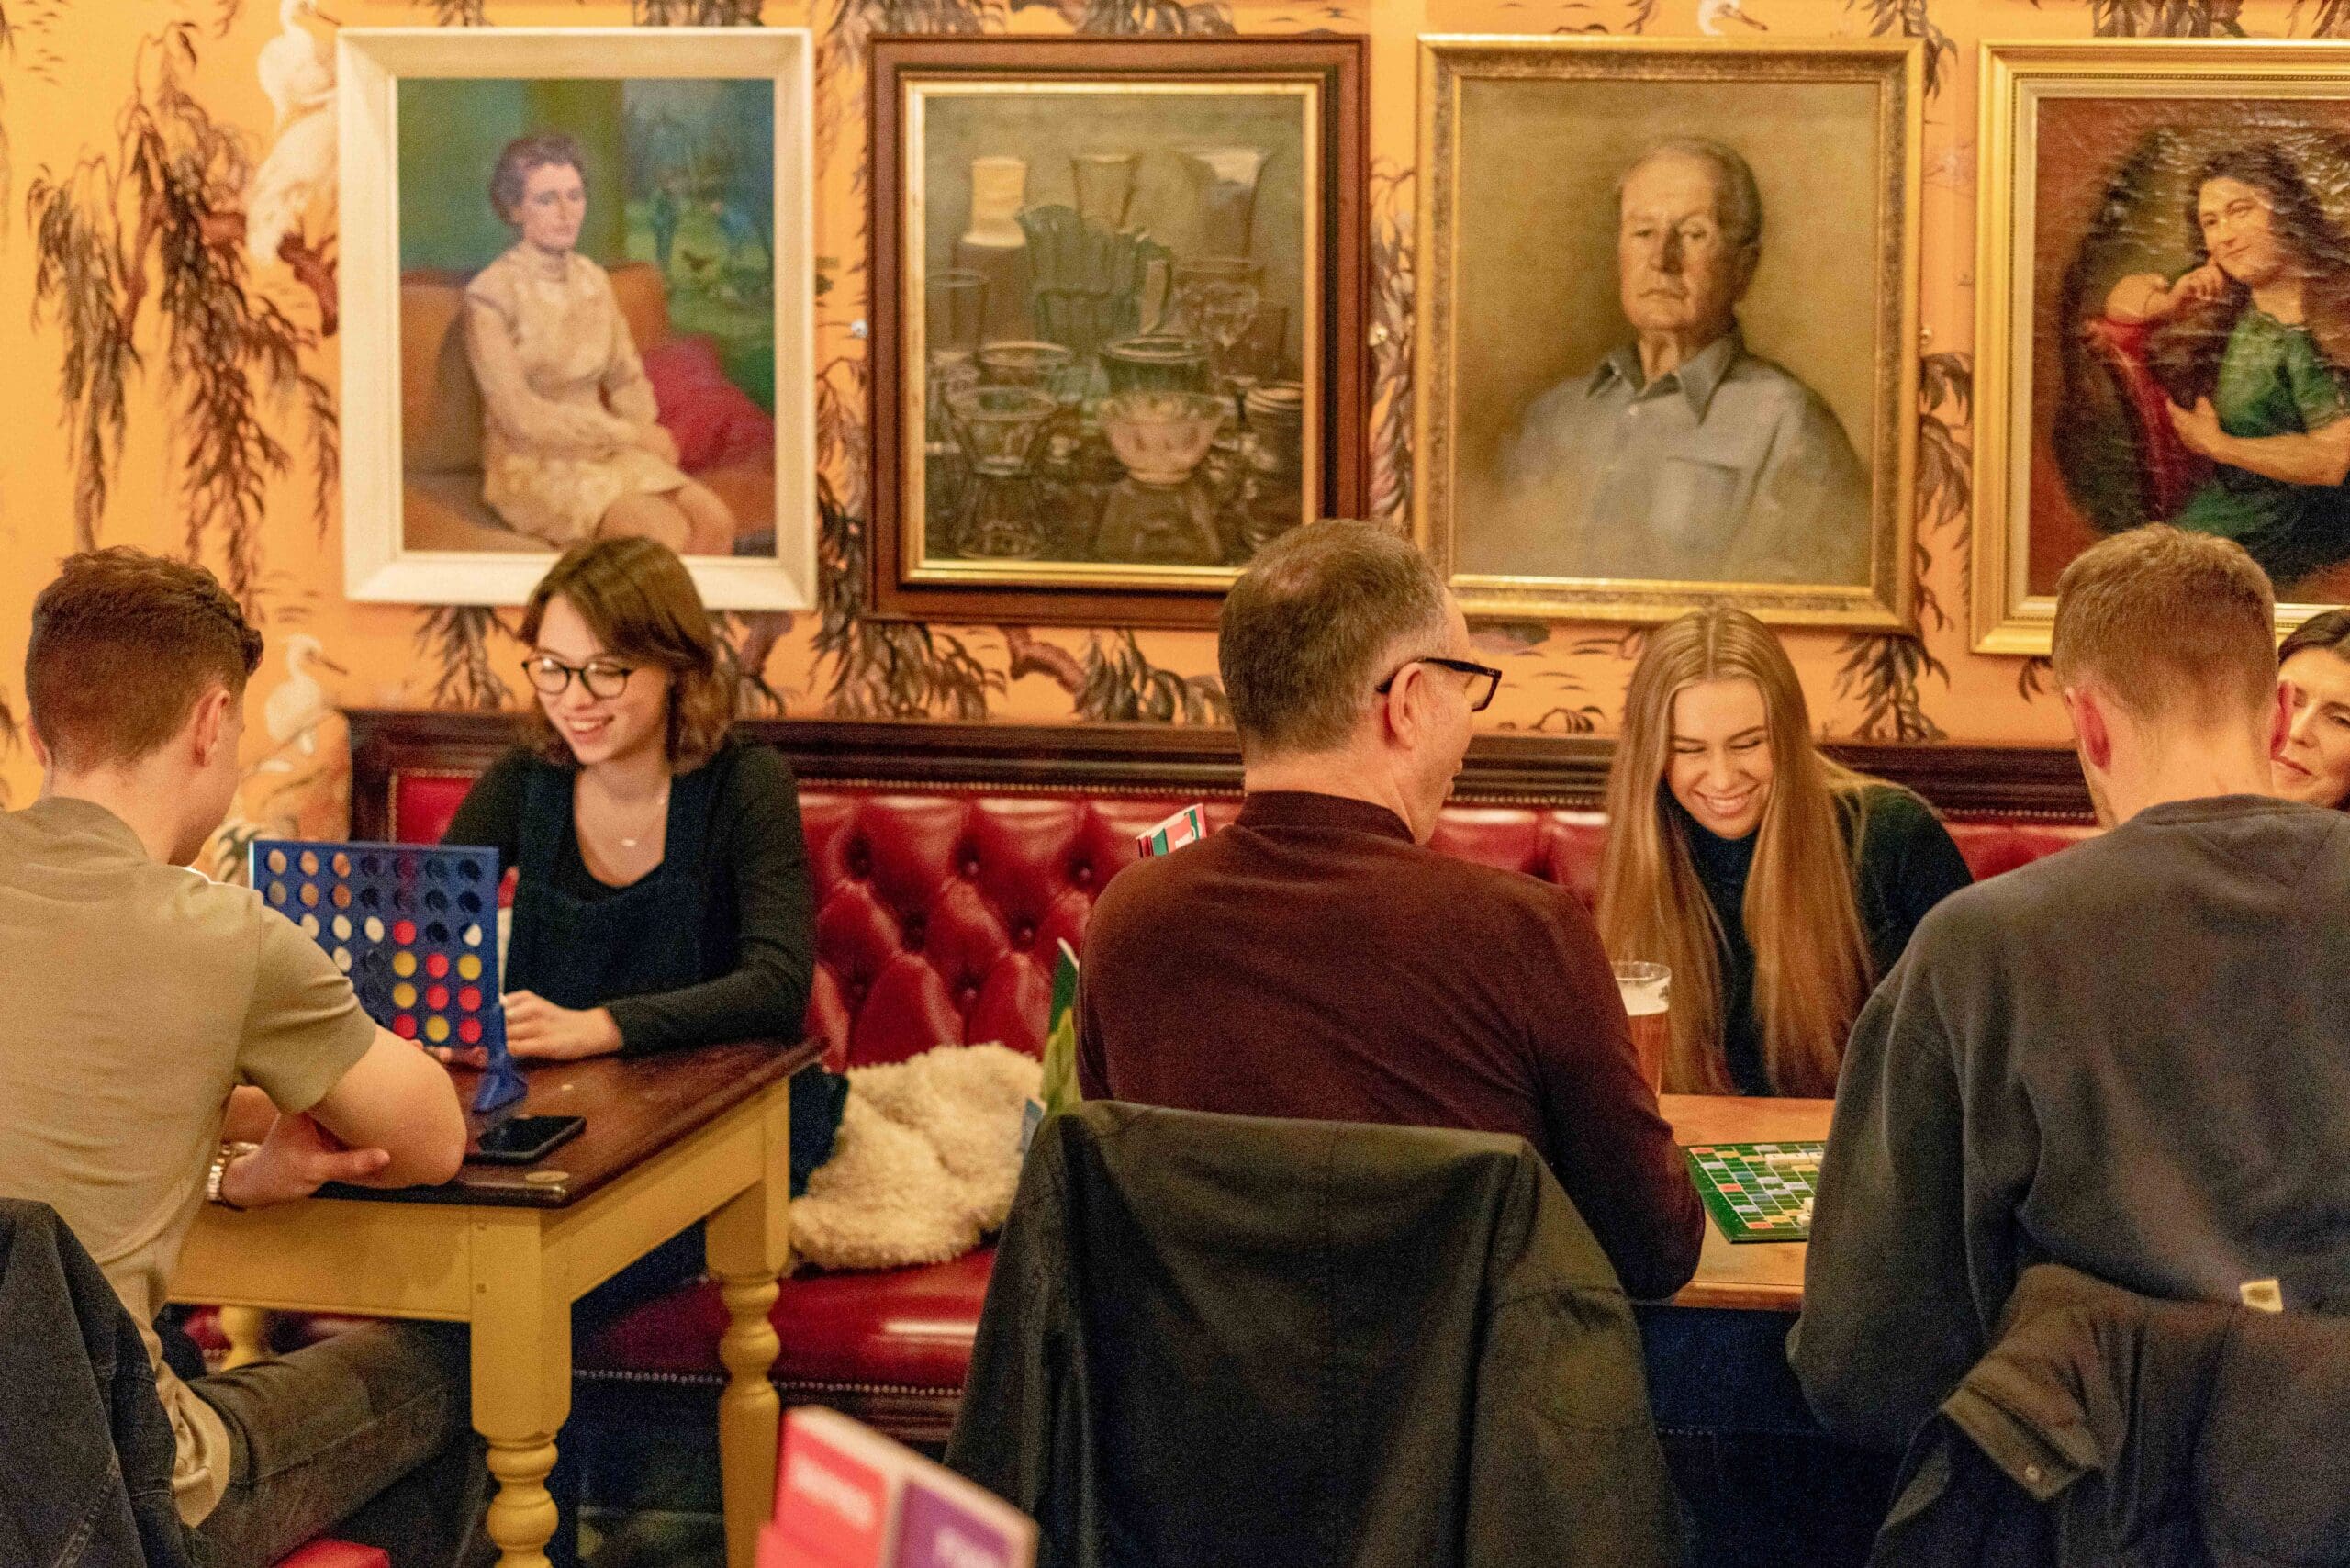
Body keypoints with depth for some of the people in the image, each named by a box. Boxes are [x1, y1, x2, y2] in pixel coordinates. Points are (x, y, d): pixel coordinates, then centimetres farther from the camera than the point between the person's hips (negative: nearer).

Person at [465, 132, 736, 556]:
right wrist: (630, 434, -13)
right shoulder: (488, 294, -10)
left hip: (607, 453, 6)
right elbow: (520, 416, -15)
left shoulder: (594, 280, 10)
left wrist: (644, 432, -8)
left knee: (716, 522, -20)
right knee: (669, 532, -28)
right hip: (534, 467, -6)